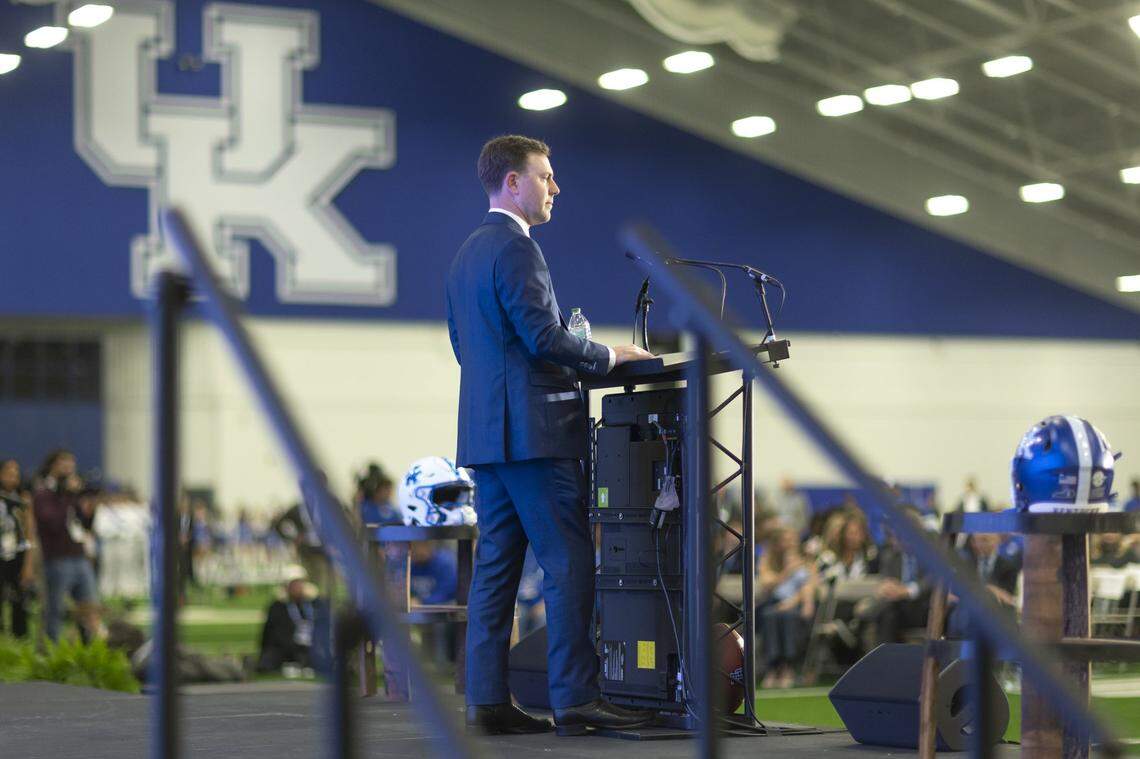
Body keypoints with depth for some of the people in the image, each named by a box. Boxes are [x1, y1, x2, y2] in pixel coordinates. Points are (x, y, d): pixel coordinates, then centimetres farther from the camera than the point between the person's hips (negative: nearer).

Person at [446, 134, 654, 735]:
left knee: (496, 565, 8)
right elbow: (544, 337, -19)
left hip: (486, 429, 10)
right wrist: (609, 357, -5)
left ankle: (486, 700, 6)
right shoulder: (515, 248, -12)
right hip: (532, 431, -10)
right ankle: (575, 698, -9)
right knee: (569, 563, -8)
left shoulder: (468, 252, 19)